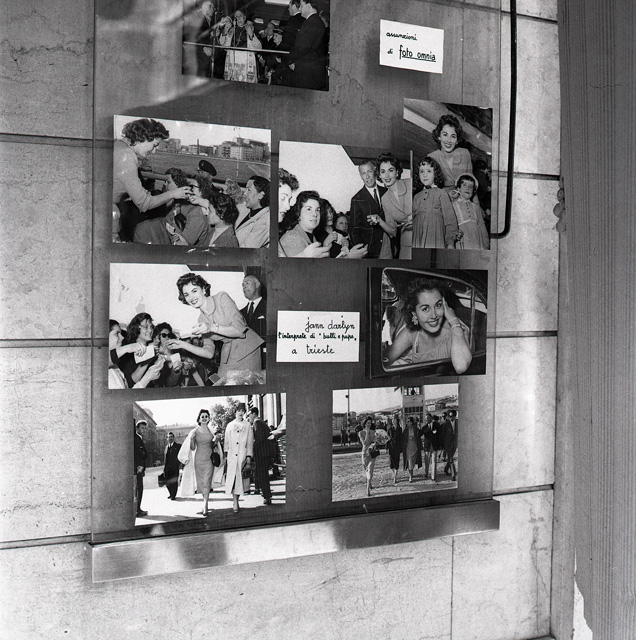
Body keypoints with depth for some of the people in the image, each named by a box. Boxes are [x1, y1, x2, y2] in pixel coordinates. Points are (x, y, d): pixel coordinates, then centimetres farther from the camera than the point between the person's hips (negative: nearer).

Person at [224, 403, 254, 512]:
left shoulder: (247, 425, 8)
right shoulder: (230, 425, 12)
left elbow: (250, 442, 7)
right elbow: (226, 441, 14)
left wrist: (249, 455, 1)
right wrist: (225, 455, 7)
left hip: (242, 455, -1)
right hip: (231, 455, 1)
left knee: (239, 478, -5)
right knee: (232, 477, -7)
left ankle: (235, 502, 1)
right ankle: (235, 502, -5)